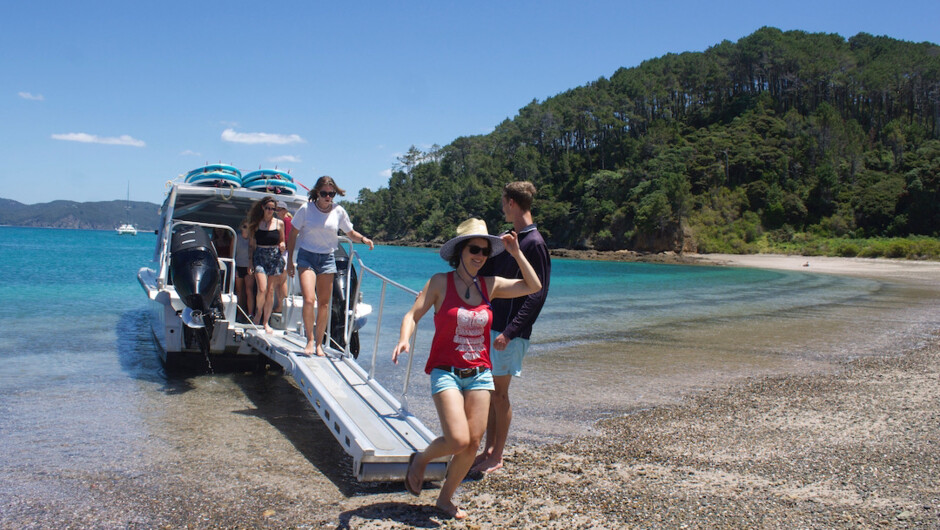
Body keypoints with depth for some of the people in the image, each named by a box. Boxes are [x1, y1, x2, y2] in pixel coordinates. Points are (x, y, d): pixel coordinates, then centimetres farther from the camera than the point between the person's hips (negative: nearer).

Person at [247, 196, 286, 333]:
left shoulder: (279, 223, 6)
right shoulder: (256, 223, 6)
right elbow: (253, 244, 10)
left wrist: (282, 245, -8)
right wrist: (250, 262, 5)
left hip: (275, 257, 1)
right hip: (259, 257, -1)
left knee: (270, 291, 2)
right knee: (262, 289, -14)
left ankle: (265, 321, 13)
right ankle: (258, 313, 14)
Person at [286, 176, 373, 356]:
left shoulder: (339, 211, -1)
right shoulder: (306, 209, -7)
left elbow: (350, 233, 11)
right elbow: (293, 234, 2)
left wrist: (363, 239, -11)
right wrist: (290, 260, 2)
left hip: (327, 258, 2)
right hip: (307, 256, -2)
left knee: (324, 303, 5)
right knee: (309, 299, -18)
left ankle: (319, 343, 17)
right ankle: (310, 340, -2)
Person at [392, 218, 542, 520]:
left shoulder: (489, 285, 6)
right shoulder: (440, 282, -5)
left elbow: (533, 287, 9)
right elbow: (413, 315, -7)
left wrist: (516, 254, 3)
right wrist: (404, 339, -25)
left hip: (479, 374, 4)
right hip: (446, 373, -4)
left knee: (473, 443, 3)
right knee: (457, 441, -16)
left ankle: (446, 499, 25)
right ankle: (421, 460, 18)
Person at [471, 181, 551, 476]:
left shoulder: (534, 243, -13)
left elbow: (537, 294, -18)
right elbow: (486, 274, 20)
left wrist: (510, 331, -22)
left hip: (509, 332, -8)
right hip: (489, 325, 8)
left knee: (499, 393, 0)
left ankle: (496, 458, 13)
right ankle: (489, 450, 24)